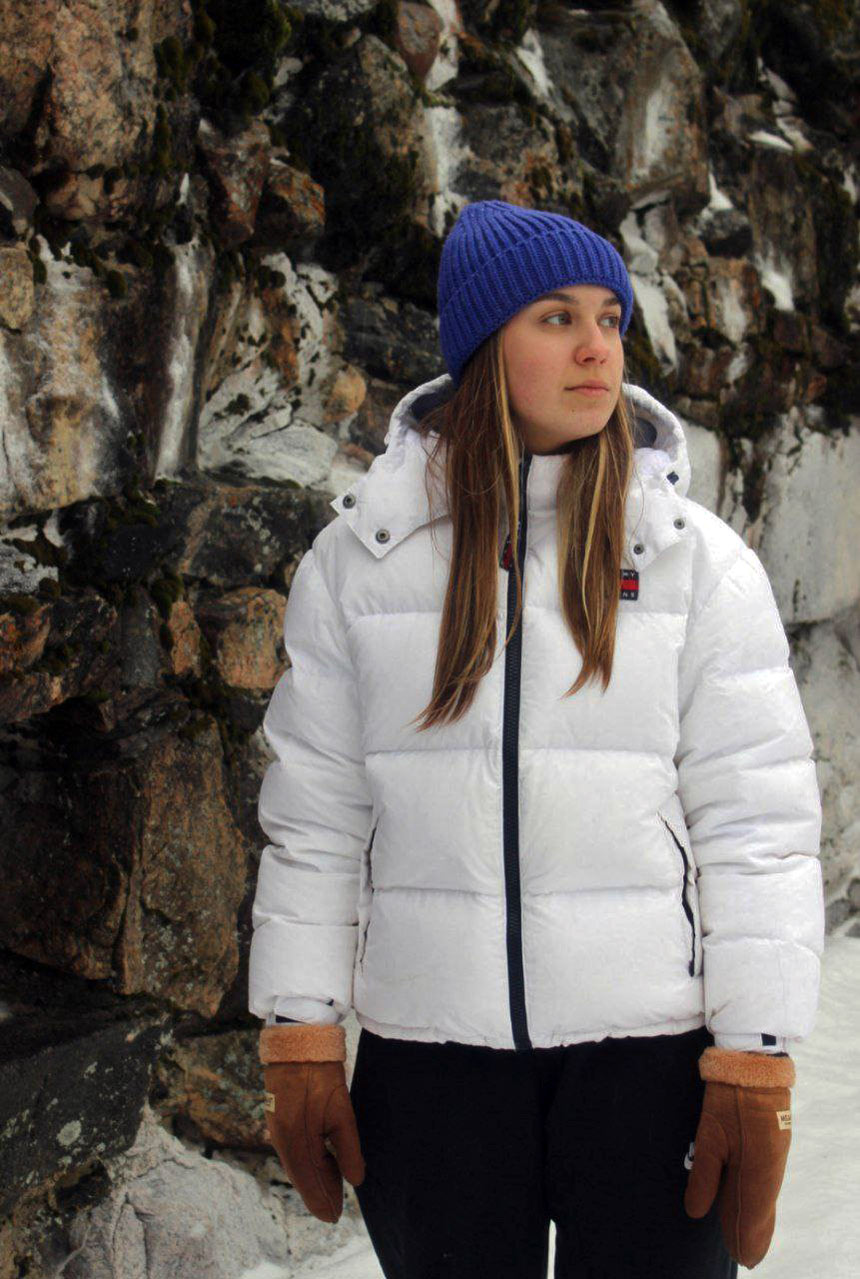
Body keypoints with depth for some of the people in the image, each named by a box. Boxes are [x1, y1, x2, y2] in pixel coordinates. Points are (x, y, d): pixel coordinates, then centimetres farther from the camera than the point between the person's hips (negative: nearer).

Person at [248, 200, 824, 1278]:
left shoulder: (699, 560, 1)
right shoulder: (360, 556, 4)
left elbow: (758, 819, -2)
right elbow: (313, 813, 6)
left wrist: (756, 1067, -7)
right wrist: (297, 1041, 4)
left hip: (650, 1046, -1)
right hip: (430, 1046, 1)